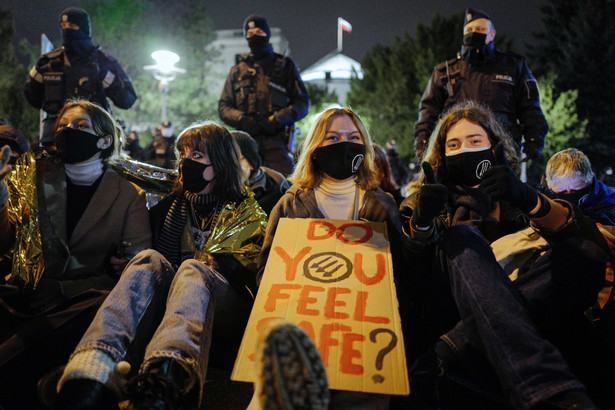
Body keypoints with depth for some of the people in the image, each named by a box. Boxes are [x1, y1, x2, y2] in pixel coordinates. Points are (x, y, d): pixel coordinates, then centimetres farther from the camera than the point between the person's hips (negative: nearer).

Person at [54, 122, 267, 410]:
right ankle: (95, 367, -54)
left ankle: (162, 383, -65)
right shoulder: (171, 204, 24)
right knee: (150, 259, -28)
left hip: (224, 310, -2)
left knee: (193, 270, -35)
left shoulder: (247, 213, 15)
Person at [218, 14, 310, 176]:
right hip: (246, 140, 2)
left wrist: (279, 119, -8)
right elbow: (223, 106, 18)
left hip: (276, 140, -2)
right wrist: (240, 119, -4)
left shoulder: (285, 66, 16)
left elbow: (302, 103, 10)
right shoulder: (237, 70, 22)